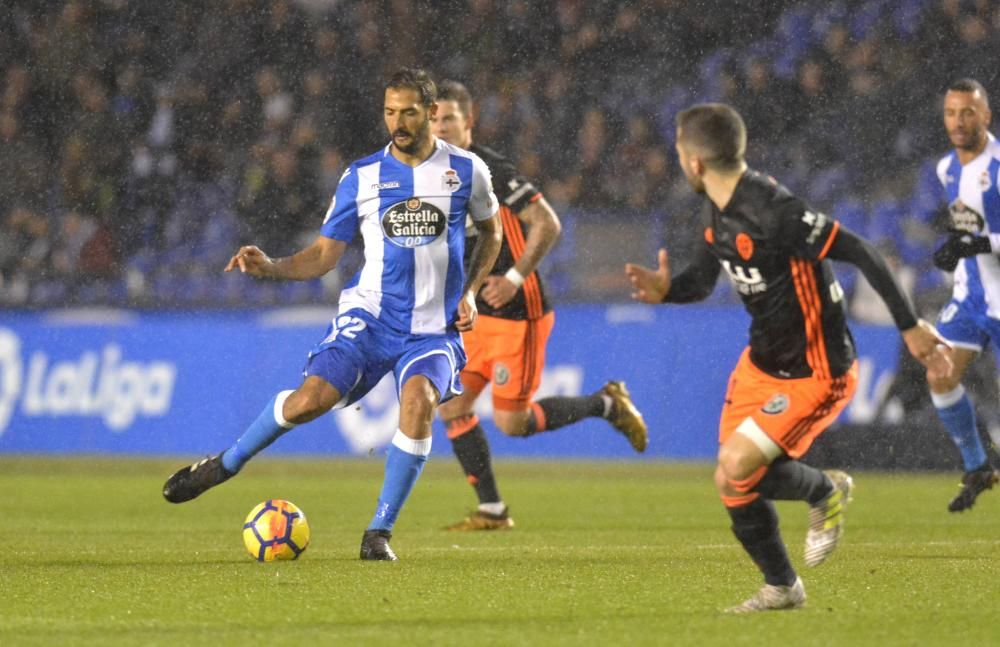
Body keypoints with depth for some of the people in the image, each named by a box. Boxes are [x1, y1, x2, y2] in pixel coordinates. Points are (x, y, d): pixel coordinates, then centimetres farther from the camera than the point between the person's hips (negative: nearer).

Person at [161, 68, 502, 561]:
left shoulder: (466, 170, 2)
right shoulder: (361, 177, 2)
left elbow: (491, 232, 20)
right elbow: (322, 255, 7)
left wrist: (469, 292, 6)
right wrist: (270, 267, -12)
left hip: (435, 328, 0)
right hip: (369, 315, 1)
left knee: (419, 400, -30)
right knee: (311, 398, -20)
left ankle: (379, 532, -18)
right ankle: (225, 465, 7)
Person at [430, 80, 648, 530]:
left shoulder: (492, 171, -17)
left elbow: (547, 224, -20)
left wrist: (514, 278, -25)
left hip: (517, 315, -8)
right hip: (477, 315, 8)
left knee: (511, 422, -7)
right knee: (451, 407, 0)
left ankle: (606, 404, 15)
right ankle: (492, 510, 10)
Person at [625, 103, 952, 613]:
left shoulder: (773, 212, -29)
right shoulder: (717, 210, 1)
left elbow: (861, 254, -26)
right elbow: (702, 280, 13)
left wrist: (909, 327, -22)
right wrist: (666, 290, -11)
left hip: (814, 373, -9)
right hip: (762, 362, 9)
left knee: (736, 471, -18)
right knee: (734, 488, 7)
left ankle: (825, 492, 12)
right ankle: (781, 588, 28)